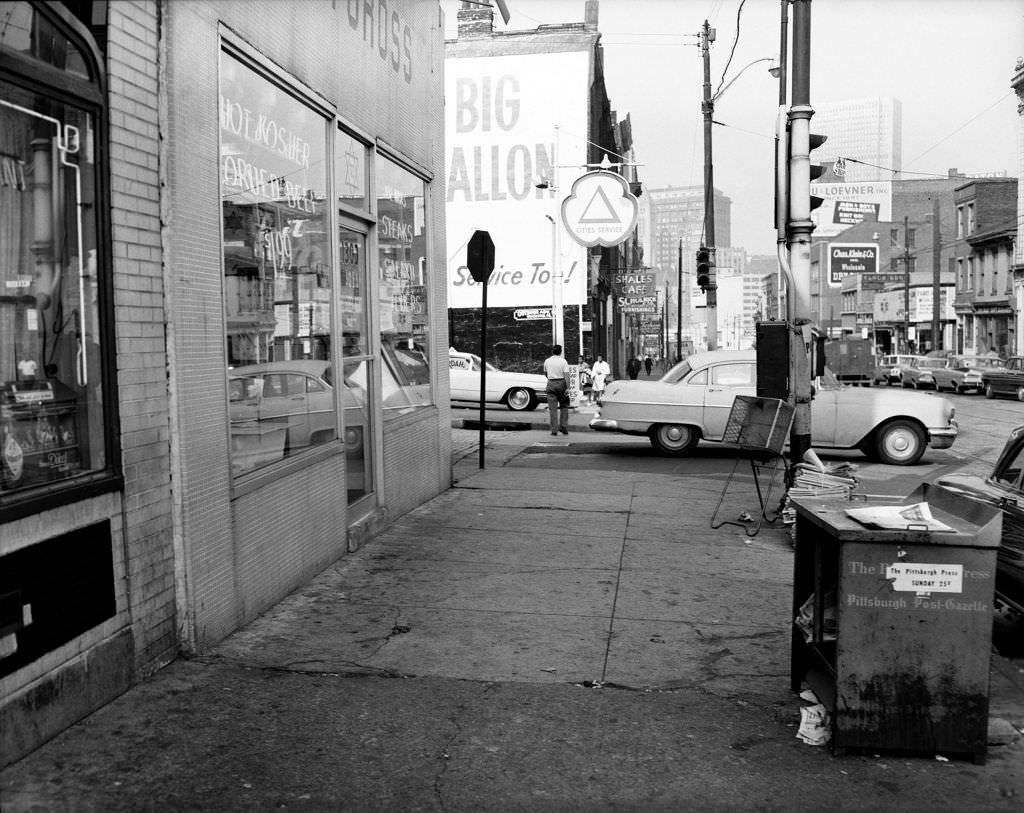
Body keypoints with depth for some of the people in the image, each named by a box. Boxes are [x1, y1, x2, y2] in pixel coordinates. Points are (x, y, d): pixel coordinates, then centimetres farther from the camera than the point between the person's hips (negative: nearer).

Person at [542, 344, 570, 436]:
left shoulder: (547, 361, 4)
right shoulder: (563, 361, -5)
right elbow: (566, 375, -13)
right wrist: (568, 388, -15)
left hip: (551, 384, 2)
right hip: (561, 383, -1)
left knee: (552, 408, 1)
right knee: (564, 406, 12)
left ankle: (554, 430, -3)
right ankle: (564, 427, 8)